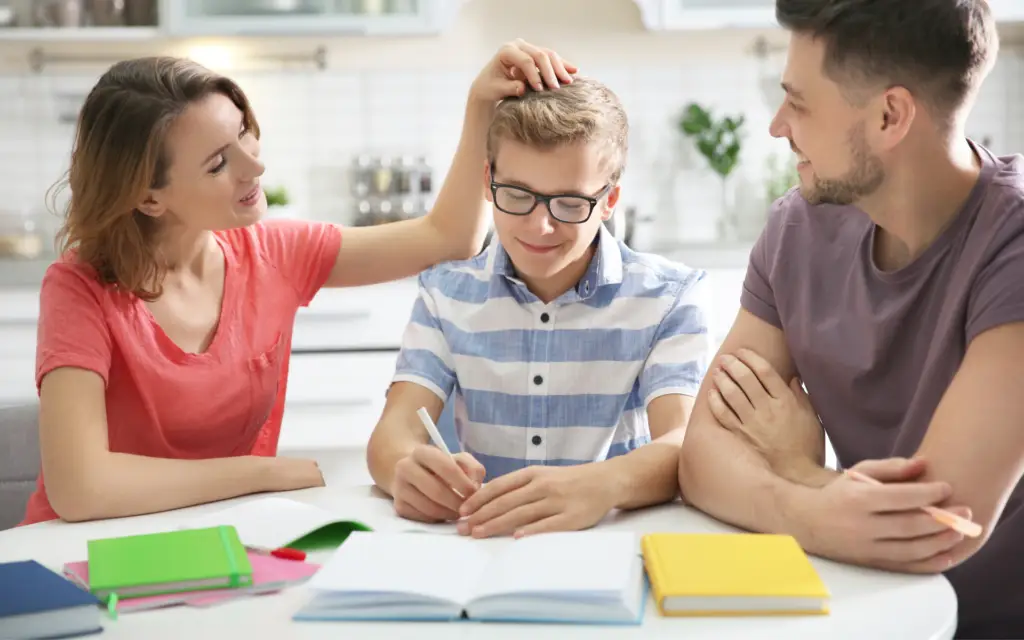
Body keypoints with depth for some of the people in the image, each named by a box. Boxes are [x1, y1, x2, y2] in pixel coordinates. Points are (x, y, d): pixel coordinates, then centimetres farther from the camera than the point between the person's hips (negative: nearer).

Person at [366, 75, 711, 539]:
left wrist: (602, 485, -38)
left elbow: (683, 445, -16)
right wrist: (406, 469, -31)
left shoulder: (667, 296, -1)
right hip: (476, 544, 2)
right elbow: (395, 430, -6)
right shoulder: (446, 291, 5)